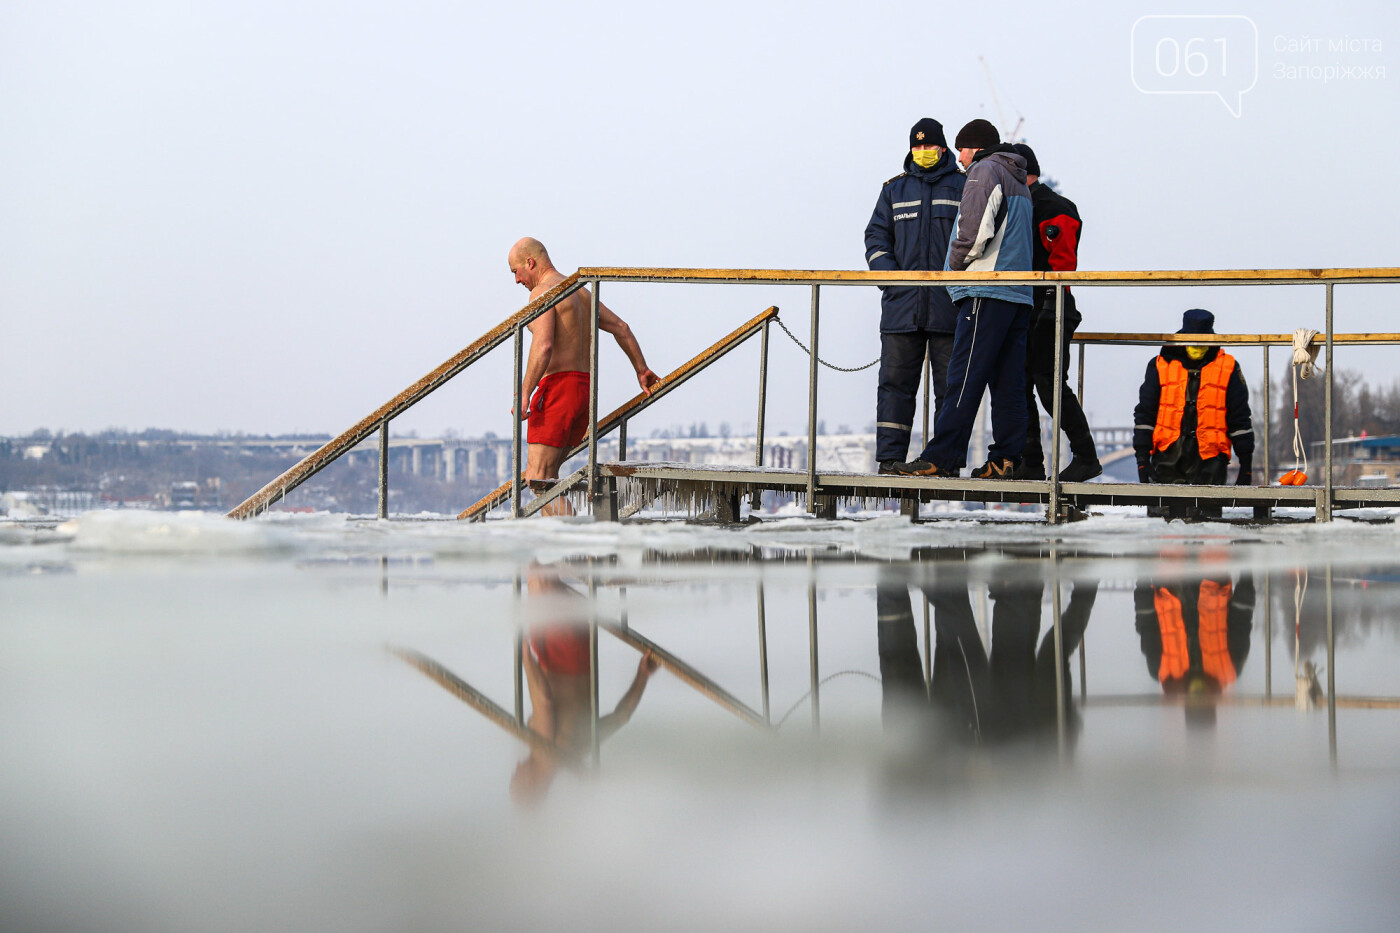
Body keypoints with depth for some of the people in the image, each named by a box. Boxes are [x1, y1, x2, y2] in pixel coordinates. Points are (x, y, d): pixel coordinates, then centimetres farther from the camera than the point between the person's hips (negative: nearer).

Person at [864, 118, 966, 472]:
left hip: (949, 306, -2)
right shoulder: (895, 189, 14)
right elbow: (876, 239, 12)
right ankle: (890, 457, 1)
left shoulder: (965, 187, 7)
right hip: (902, 304, 2)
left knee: (950, 385, 1)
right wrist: (890, 278, -5)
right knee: (895, 382, -1)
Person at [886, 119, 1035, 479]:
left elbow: (976, 227, -16)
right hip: (1020, 297, 9)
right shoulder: (1018, 182, 26)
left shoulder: (985, 171, -3)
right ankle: (1005, 460, 2)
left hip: (986, 293, -9)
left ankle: (941, 457, -14)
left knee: (964, 378, -12)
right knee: (1008, 383, 5)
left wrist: (956, 264, -2)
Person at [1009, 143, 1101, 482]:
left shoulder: (1055, 208, -7)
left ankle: (1086, 457, -8)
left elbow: (1062, 262, -16)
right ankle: (1029, 463, 9)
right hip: (1022, 315, 9)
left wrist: (1051, 302, -23)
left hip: (1048, 315, -9)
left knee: (1050, 385, -13)